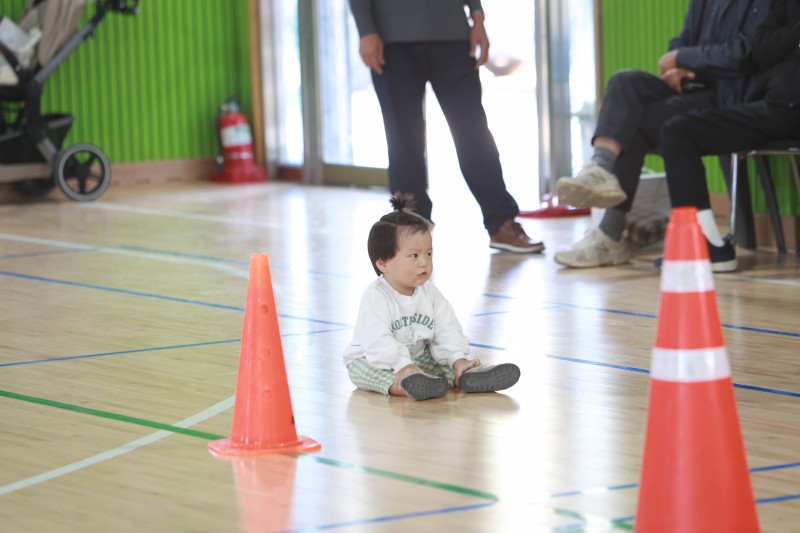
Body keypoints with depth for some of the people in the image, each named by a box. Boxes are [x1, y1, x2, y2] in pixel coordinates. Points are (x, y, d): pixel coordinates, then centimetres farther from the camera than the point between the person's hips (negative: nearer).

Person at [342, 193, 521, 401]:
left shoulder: (429, 292, -1)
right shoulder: (376, 296, -22)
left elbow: (447, 331, -5)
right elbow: (378, 341, -32)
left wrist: (458, 360, -20)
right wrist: (404, 365, -41)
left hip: (418, 357, 7)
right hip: (369, 359, -7)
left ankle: (465, 376, -36)